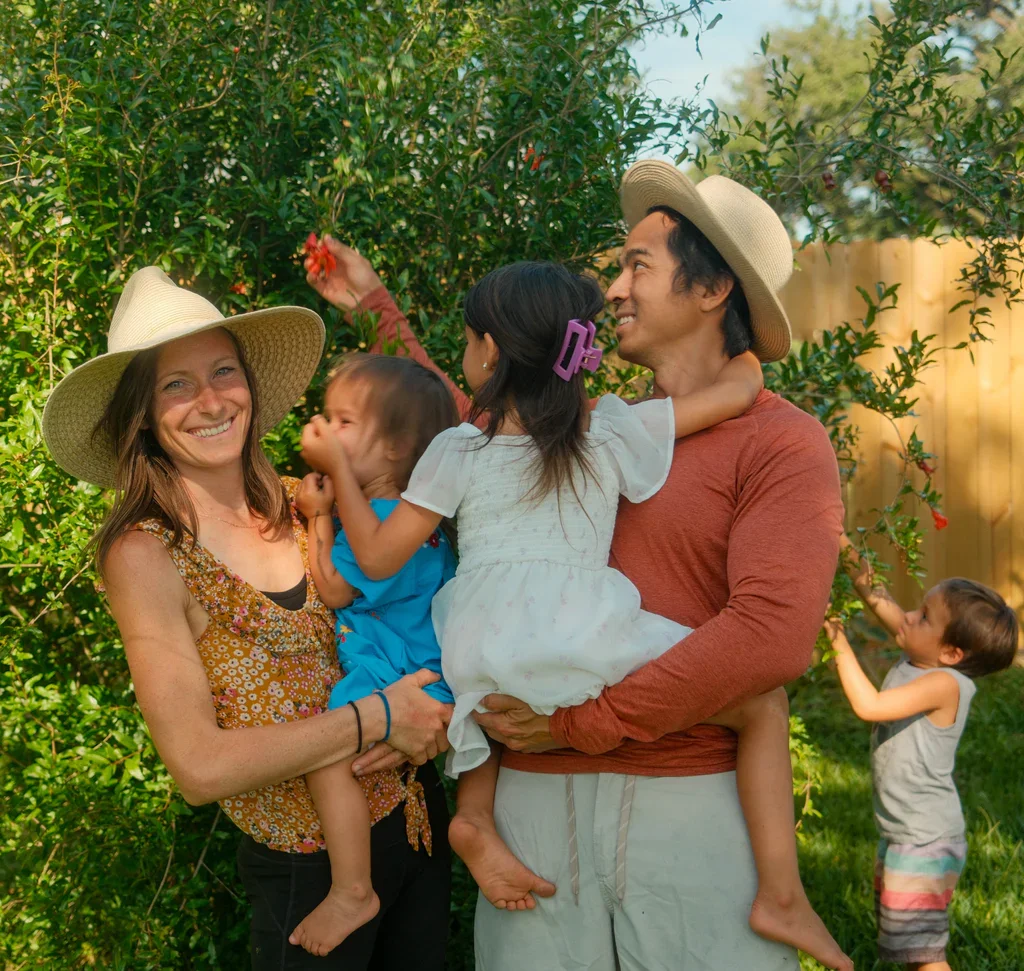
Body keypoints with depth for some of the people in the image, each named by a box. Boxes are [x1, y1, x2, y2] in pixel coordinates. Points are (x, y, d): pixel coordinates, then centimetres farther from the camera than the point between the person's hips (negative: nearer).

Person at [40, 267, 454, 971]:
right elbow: (200, 766, -22)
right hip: (313, 868, -5)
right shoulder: (146, 553, -17)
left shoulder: (301, 505, -3)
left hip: (416, 813, 5)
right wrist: (376, 719, -21)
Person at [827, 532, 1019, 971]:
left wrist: (840, 646, -27)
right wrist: (848, 552, -5)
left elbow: (868, 705, -33)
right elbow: (879, 598, 5)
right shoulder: (919, 657, -1)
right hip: (903, 834, 9)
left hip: (925, 842, -9)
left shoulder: (946, 684, -24)